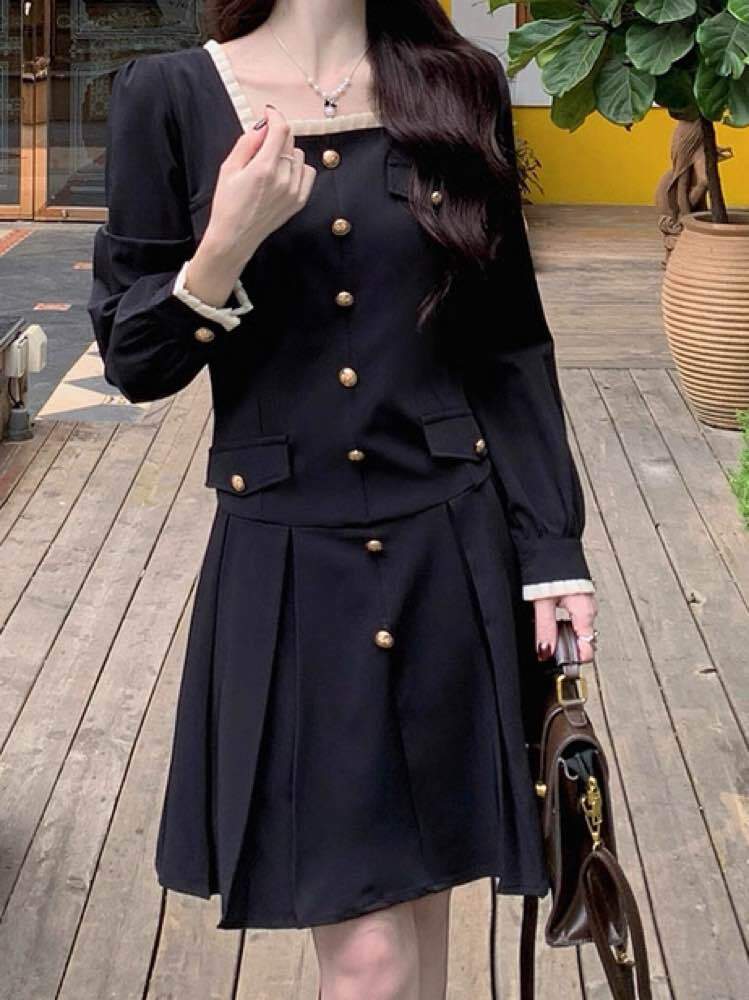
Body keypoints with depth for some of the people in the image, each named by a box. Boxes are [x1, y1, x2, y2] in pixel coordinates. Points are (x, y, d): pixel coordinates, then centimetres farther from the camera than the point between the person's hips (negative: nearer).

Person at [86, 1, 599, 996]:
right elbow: (132, 361, -1)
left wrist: (553, 550, 0)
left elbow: (513, 345, 5)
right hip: (283, 569, -2)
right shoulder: (171, 96, -2)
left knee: (421, 902, 13)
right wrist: (227, 251, -19)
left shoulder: (458, 86, 4)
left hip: (454, 556, 2)